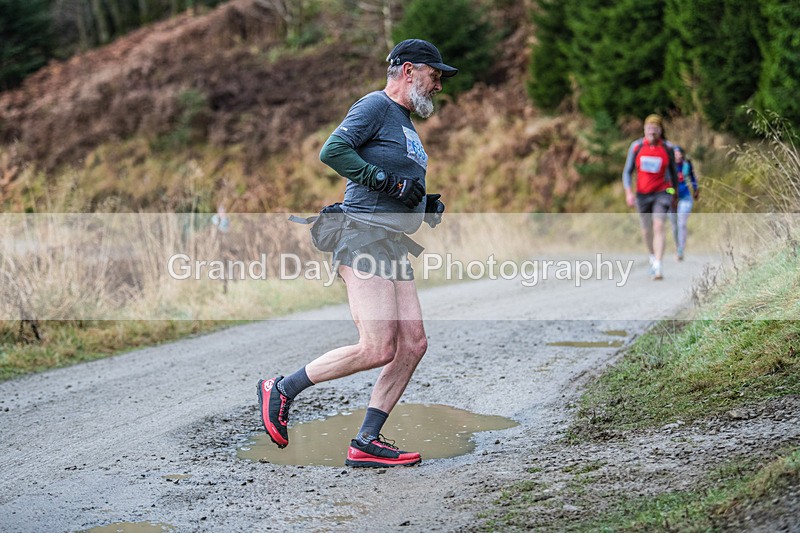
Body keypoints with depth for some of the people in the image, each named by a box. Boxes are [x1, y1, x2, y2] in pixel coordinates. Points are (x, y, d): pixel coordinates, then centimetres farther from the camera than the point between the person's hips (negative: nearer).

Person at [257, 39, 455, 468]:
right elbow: (332, 151, -19)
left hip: (395, 249, 10)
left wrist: (427, 205, 13)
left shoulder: (406, 124, 25)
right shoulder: (375, 106, -4)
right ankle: (282, 390, 1)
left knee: (413, 344, 1)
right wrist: (389, 181, -18)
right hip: (365, 239, -10)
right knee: (378, 349, -15)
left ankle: (366, 442, 5)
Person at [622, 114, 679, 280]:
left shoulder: (667, 148, -4)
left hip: (662, 192, -2)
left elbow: (673, 171, 11)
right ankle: (653, 256, 41)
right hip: (642, 194, 2)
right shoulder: (636, 146, -3)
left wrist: (674, 192, 18)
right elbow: (627, 171, 1)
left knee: (658, 227, -18)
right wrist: (628, 192, -11)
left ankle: (658, 266, -23)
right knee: (646, 230, 14)